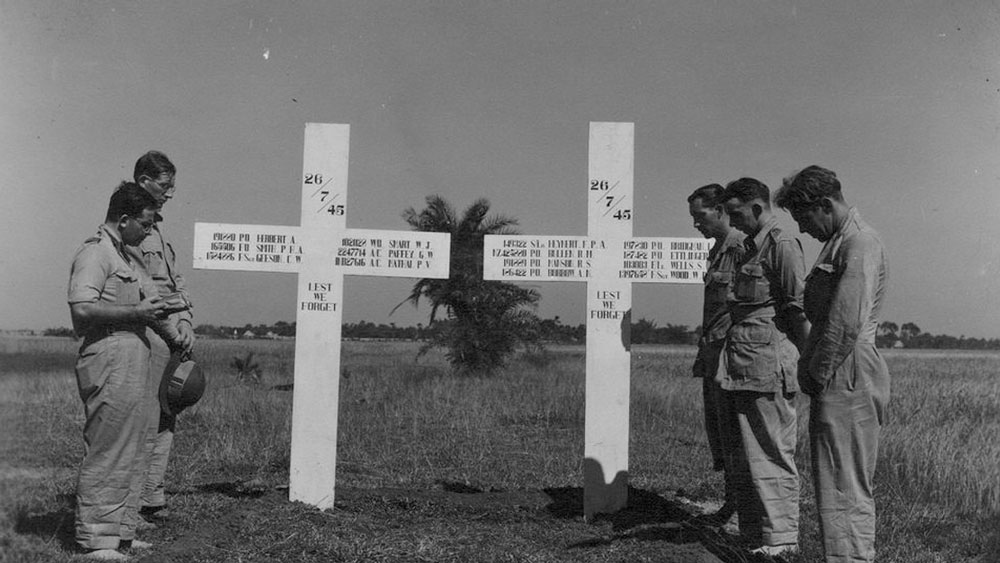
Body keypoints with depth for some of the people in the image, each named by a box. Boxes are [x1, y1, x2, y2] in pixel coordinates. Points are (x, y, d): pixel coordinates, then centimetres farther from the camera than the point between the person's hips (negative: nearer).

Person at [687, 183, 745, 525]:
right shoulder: (717, 250, 18)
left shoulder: (742, 248, -11)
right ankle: (733, 500, 21)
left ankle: (740, 503, 6)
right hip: (713, 355, 9)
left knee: (731, 433, -4)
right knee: (715, 429, 12)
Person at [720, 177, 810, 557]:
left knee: (772, 456, -3)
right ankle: (752, 538, 22)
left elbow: (800, 309, -12)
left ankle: (780, 543, 6)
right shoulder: (751, 247, 19)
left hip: (769, 364, -9)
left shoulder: (782, 246, -8)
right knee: (744, 457, 13)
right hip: (743, 368, 9)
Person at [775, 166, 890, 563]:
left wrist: (818, 375, -14)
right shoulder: (839, 241, 18)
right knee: (849, 488, 16)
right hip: (838, 381, 10)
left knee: (843, 490, -6)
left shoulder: (860, 243, -13)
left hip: (846, 381, -10)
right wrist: (812, 370, 13)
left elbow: (848, 323, -22)